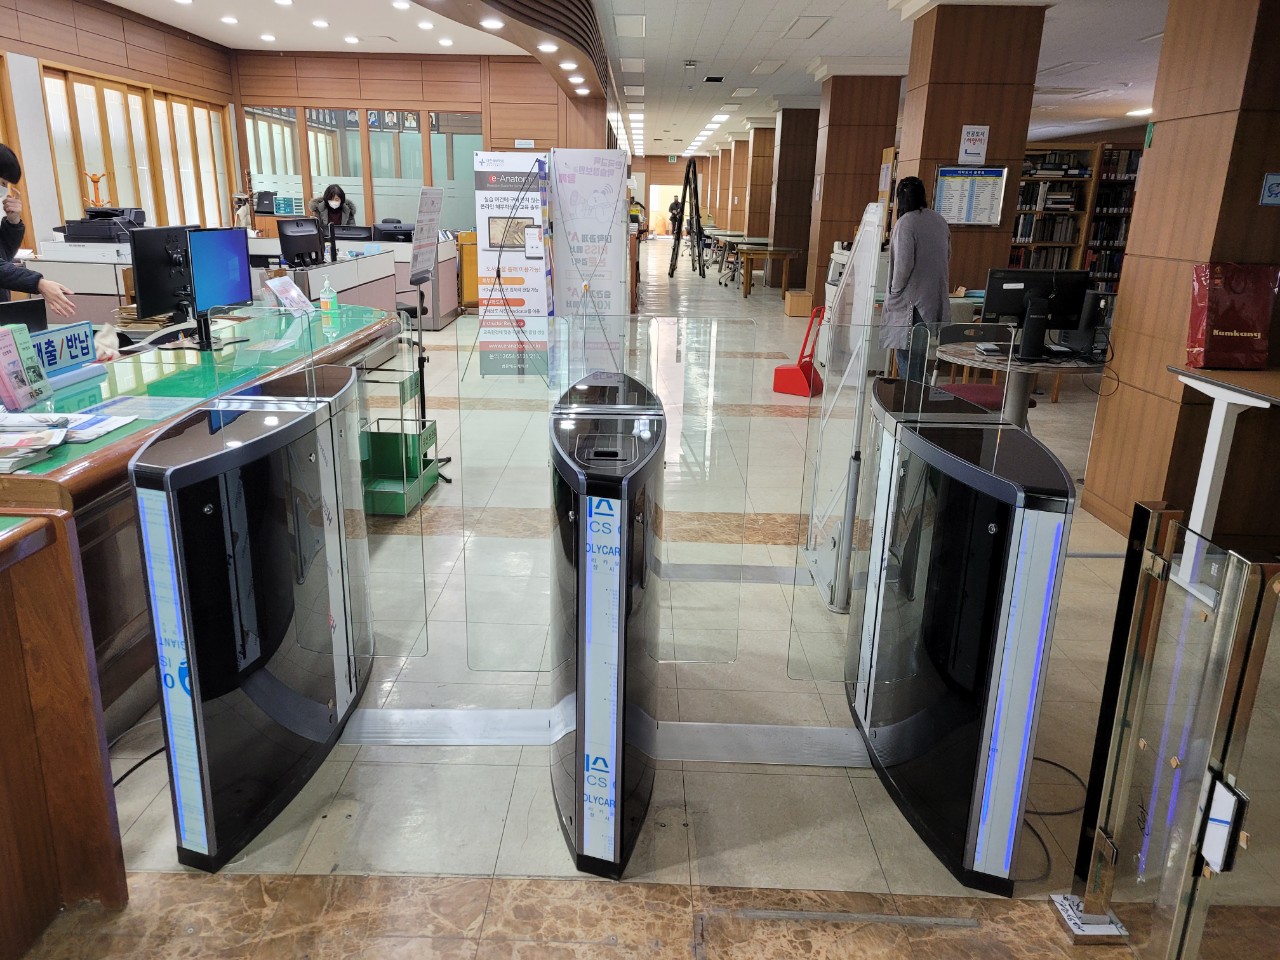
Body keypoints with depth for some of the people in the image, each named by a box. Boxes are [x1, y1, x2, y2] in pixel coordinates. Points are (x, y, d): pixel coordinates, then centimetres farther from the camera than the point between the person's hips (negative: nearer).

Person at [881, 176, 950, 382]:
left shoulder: (906, 222, -14)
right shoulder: (939, 220, 9)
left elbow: (903, 263, -18)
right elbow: (947, 257, 14)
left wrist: (894, 292, -6)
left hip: (911, 298, -7)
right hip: (935, 297, 7)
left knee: (906, 350, -1)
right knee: (920, 349, 16)